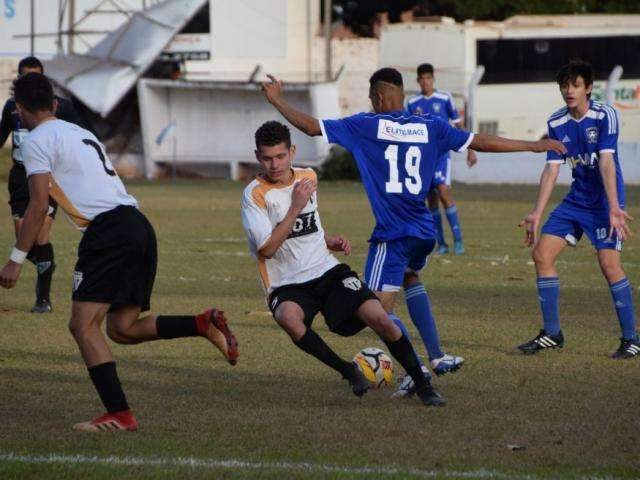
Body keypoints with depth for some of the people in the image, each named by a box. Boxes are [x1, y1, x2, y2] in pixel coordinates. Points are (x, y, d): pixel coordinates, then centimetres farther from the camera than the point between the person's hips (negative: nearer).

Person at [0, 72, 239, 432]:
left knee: (84, 325, -6)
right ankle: (205, 324, -3)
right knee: (122, 328, 13)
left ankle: (119, 413, -15)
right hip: (138, 224, 9)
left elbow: (39, 204, -8)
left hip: (108, 229, -9)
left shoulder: (36, 142, 0)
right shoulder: (83, 133, 27)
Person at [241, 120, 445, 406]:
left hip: (328, 272, 4)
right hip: (287, 285, -4)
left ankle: (422, 385, 3)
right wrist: (296, 207, -19)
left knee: (379, 319, -15)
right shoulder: (255, 194, -9)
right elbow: (267, 249, -18)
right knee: (288, 317, -38)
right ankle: (348, 371, -19)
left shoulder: (308, 177, 9)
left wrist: (330, 242, 8)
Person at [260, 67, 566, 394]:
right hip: (423, 230, 6)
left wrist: (276, 100, 10)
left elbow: (312, 127, -4)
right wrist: (535, 146, 18)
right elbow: (480, 142, 9)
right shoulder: (429, 127, 6)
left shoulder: (366, 125, -5)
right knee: (409, 278, 33)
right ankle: (437, 357, 24)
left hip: (391, 233, -6)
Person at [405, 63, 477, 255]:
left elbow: (458, 125, 7)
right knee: (431, 199, 4)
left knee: (444, 192, -18)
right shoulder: (411, 103, 7)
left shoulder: (445, 99, 2)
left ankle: (458, 239, -14)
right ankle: (441, 243, 9)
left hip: (441, 154, -3)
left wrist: (470, 150, 6)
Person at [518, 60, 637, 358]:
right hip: (576, 199, 6)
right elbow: (551, 169, 2)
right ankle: (552, 334, 11)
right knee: (542, 254, 0)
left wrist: (614, 208, -33)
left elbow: (606, 163, -24)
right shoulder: (556, 123, 0)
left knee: (609, 264, -17)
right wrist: (537, 214, -4)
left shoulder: (605, 115, -15)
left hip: (605, 200, -6)